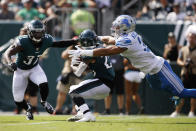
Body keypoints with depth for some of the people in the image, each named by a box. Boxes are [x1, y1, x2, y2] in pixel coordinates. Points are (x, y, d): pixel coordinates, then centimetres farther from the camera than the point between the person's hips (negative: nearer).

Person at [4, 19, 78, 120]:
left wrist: (75, 42, -6)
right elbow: (8, 53, -33)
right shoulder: (23, 42, -32)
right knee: (18, 99, 1)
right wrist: (10, 63, -53)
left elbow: (58, 44, 1)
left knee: (44, 85, -26)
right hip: (20, 70, -2)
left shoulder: (46, 40, -18)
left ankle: (44, 102, 9)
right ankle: (28, 109, 39)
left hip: (34, 68, 2)